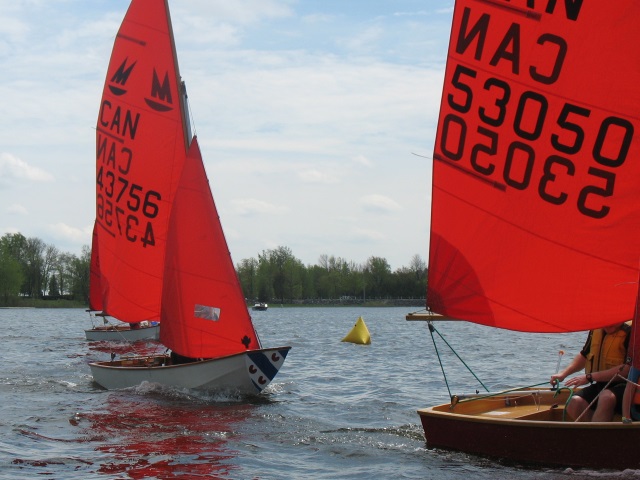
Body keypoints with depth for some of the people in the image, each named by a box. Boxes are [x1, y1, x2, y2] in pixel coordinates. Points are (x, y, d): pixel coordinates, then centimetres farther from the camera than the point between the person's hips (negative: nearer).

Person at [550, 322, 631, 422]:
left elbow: (627, 369, -22)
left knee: (606, 397, -38)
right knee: (574, 403, -21)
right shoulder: (596, 330, 10)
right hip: (600, 384, 7)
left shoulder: (631, 331, -13)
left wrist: (590, 377, -20)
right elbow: (584, 356, 28)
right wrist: (563, 374, 15)